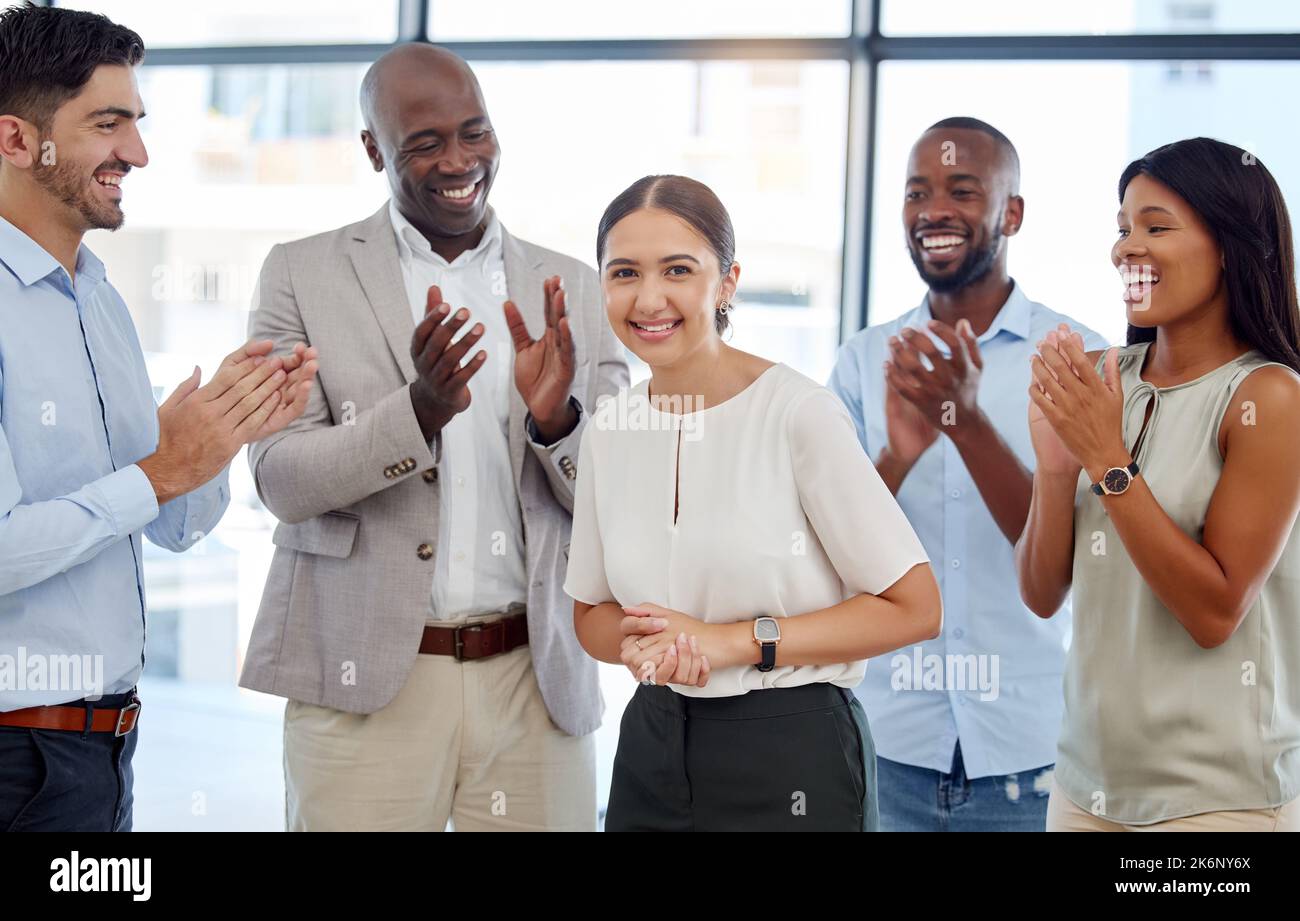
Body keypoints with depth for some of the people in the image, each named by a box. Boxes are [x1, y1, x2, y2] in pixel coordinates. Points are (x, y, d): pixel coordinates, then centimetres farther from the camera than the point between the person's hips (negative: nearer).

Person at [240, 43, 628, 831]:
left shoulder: (572, 290, 7)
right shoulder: (304, 275, 1)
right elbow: (281, 480, -6)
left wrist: (557, 416, -16)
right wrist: (418, 411, -22)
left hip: (536, 679, 2)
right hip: (364, 680, -2)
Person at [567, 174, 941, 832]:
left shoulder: (800, 413, -15)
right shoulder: (609, 432, 1)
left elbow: (913, 609, -12)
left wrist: (736, 642, -16)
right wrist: (641, 643, -10)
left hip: (792, 758, -5)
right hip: (653, 748, 5)